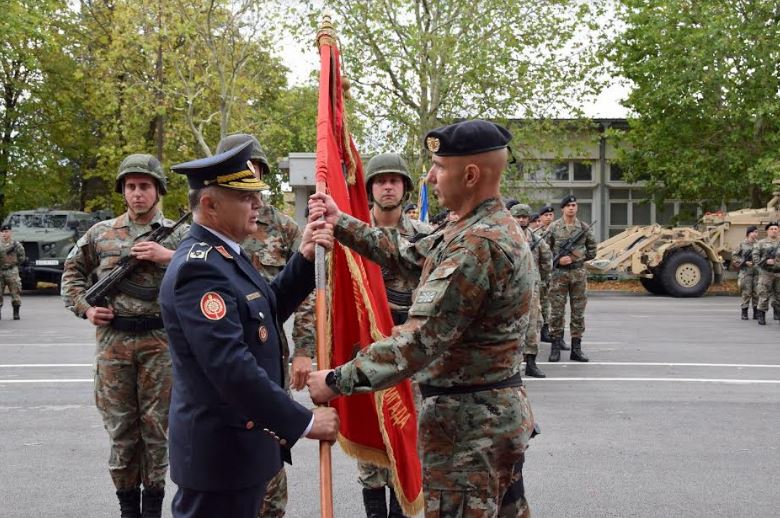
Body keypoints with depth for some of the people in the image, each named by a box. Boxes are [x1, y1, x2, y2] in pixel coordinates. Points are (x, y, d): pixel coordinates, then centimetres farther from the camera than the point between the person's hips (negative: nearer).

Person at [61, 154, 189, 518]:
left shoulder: (178, 235, 2)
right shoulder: (101, 233, 8)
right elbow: (72, 272, 20)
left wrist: (169, 256, -17)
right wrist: (84, 307, 5)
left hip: (160, 341, -2)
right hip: (112, 341, 2)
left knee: (156, 425, 5)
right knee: (119, 426, 8)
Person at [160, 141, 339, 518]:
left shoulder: (223, 252, 8)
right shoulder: (200, 266, -23)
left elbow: (270, 309, 15)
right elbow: (232, 368, -29)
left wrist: (305, 259, 0)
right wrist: (304, 422, -23)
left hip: (238, 439, 10)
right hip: (222, 448, -10)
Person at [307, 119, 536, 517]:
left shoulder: (478, 244, -25)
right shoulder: (493, 226, 9)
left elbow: (420, 339, -27)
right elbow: (409, 256, 17)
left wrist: (337, 381, -20)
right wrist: (340, 223, 15)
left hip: (466, 423, -10)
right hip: (500, 411, 11)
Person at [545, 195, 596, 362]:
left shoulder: (583, 227, 6)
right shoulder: (554, 227, 0)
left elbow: (592, 248, 13)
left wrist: (580, 256, -1)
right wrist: (558, 260, -12)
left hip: (579, 273, 2)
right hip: (559, 273, -2)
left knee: (578, 312, 5)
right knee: (557, 312, 0)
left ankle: (576, 349, 11)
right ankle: (556, 347, 7)